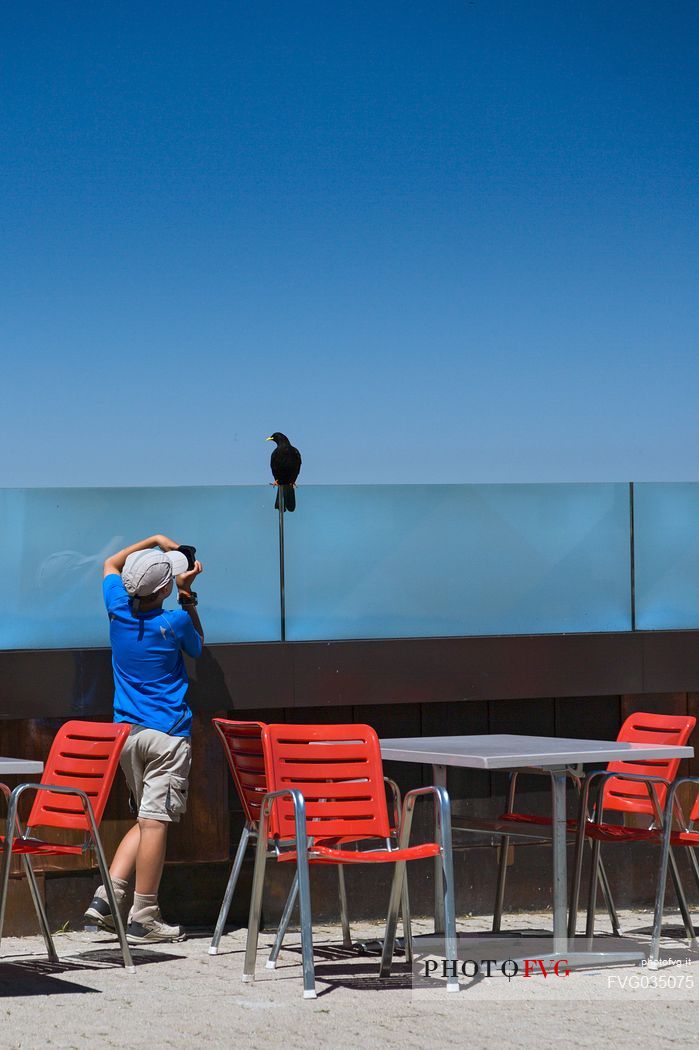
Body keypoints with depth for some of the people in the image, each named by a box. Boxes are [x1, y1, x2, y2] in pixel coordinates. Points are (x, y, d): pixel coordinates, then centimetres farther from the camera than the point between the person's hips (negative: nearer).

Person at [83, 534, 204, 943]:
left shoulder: (119, 610, 2)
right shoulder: (175, 621, -10)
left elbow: (111, 565, 24)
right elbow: (197, 646, 14)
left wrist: (154, 542, 24)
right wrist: (188, 595, 12)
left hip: (127, 732, 6)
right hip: (168, 733, -6)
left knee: (149, 819, 16)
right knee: (155, 821, -5)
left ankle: (106, 898, 4)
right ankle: (144, 919, -5)